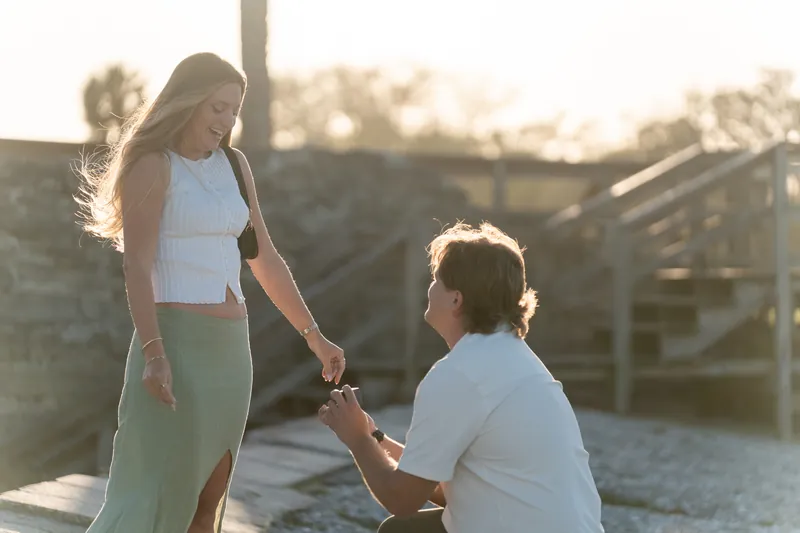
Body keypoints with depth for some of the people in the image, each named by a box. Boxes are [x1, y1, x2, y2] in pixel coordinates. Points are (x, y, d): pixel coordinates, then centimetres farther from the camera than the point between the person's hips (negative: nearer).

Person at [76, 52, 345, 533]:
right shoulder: (154, 166, -6)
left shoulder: (233, 164, 14)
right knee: (152, 494, -12)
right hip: (176, 340, -7)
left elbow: (264, 258, 19)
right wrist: (153, 354, -25)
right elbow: (137, 266, -13)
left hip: (231, 348, 7)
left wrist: (314, 336, 18)